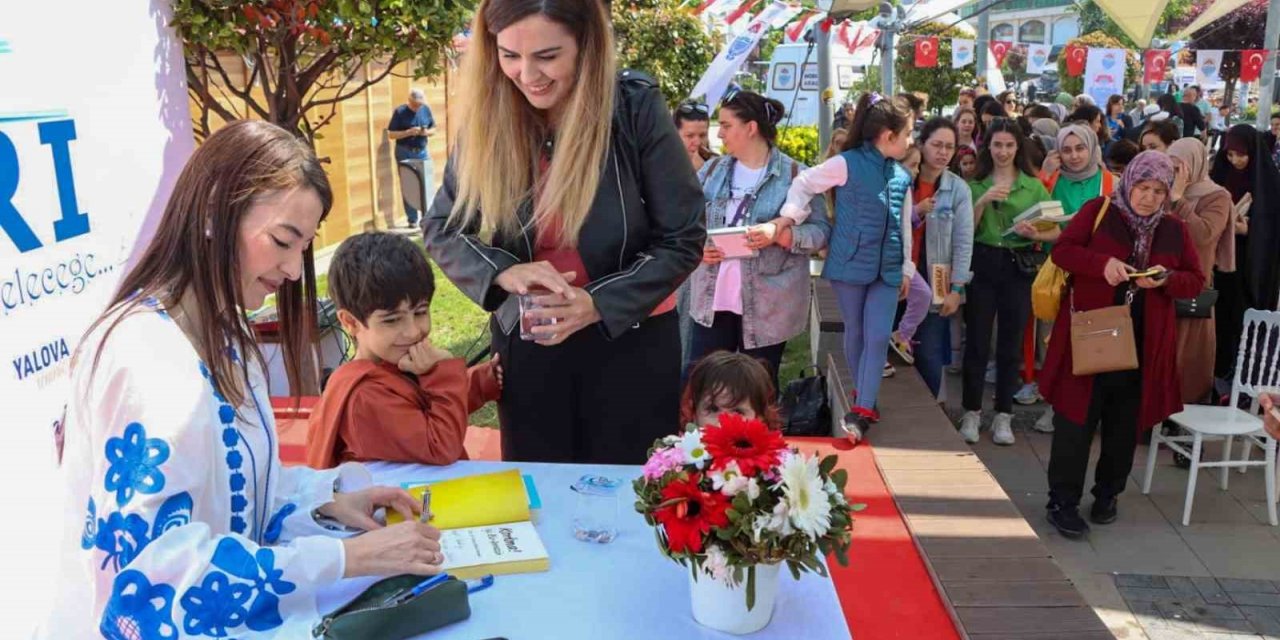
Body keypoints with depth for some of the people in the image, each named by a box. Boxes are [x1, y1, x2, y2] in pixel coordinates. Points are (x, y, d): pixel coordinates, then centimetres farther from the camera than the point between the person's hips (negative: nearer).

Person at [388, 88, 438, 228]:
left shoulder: (426, 109, 3)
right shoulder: (400, 112, -8)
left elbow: (433, 129, 11)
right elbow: (391, 134, -9)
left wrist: (427, 132, -12)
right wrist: (409, 132, -22)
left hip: (422, 152, 3)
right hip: (405, 153, -3)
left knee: (427, 185, 3)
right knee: (408, 187, 2)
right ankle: (412, 219, 8)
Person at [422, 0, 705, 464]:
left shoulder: (636, 107, -15)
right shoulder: (486, 117, -8)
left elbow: (682, 239, -12)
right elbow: (442, 230, -2)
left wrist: (599, 305, -23)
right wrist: (505, 273, -21)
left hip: (630, 339, -2)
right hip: (526, 344, 2)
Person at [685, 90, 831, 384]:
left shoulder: (795, 175, -5)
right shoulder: (712, 170, 8)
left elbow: (821, 230, -7)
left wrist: (779, 233, -24)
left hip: (767, 305, -3)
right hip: (712, 299, 4)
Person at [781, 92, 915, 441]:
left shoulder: (902, 176, 9)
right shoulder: (847, 164, -9)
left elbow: (905, 225, 14)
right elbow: (804, 184, -8)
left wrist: (907, 268, 15)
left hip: (887, 269, 4)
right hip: (850, 264, -4)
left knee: (878, 337, -5)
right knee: (855, 333, 9)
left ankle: (862, 410, -3)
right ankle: (863, 396, 27)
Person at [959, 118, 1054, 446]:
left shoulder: (1034, 186, 4)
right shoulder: (976, 184, 6)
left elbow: (1055, 232, 2)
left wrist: (1035, 234, -18)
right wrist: (983, 201, -14)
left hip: (1019, 267, 0)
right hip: (982, 264, 0)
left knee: (1010, 342, 6)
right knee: (977, 340, 2)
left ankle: (1003, 415, 15)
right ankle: (972, 412, 11)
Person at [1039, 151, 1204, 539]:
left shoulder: (1174, 229, 8)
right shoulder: (1098, 211, -1)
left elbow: (1196, 281, 10)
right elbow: (1062, 250, -6)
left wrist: (1167, 279, -12)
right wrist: (1102, 264, -23)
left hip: (1144, 344, 4)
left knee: (1125, 425, 11)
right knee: (1077, 418, -2)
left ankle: (1107, 495, 28)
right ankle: (1062, 501, 7)